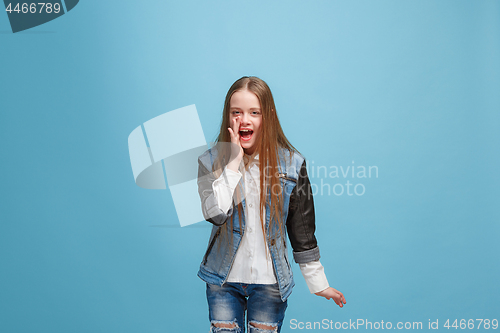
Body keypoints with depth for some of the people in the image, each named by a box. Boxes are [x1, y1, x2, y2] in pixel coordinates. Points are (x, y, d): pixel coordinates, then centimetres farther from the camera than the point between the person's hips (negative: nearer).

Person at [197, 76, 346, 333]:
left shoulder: (290, 163, -4)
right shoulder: (211, 161, -5)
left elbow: (302, 230, 1)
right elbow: (214, 214, -21)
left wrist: (318, 283, 4)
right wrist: (234, 162, -20)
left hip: (270, 282, 0)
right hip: (224, 279, 0)